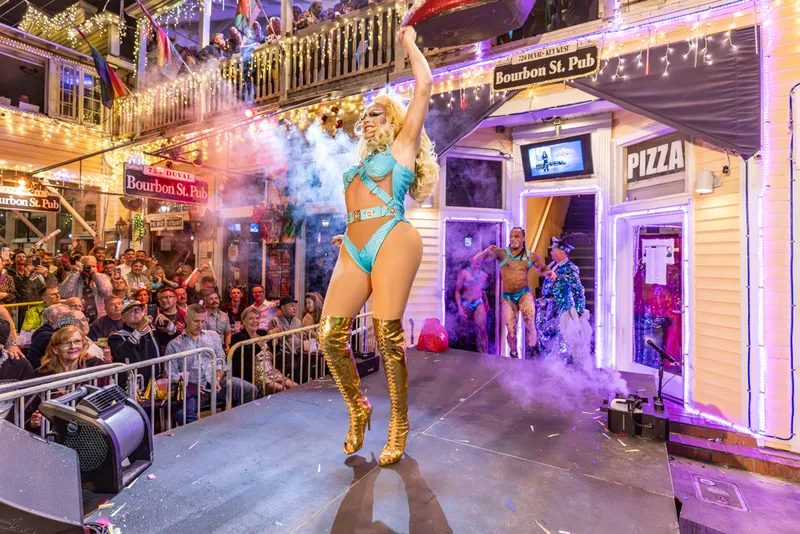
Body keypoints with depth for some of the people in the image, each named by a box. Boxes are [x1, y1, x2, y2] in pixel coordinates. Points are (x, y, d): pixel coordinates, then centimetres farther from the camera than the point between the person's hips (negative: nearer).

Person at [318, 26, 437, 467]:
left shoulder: (403, 146, 16)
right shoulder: (363, 161, 32)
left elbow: (424, 86, 14)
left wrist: (409, 43, 27)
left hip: (392, 241, -6)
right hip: (353, 250, 6)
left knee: (387, 335, -10)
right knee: (330, 335, -6)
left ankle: (399, 426, 8)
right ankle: (357, 408, 16)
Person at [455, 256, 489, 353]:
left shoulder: (484, 275, 6)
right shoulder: (464, 272, -6)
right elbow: (457, 290, -7)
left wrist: (486, 301, 6)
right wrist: (459, 307, -14)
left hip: (479, 303, 2)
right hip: (466, 304, -2)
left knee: (482, 329, -7)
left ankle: (484, 354, -2)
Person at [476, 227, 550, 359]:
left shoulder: (531, 256, 4)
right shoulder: (501, 253, -3)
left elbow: (543, 269, 21)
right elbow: (477, 259, -9)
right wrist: (485, 252, -30)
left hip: (524, 293, 0)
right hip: (508, 297, 0)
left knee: (530, 324, -21)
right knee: (511, 331, 5)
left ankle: (531, 351, 4)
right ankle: (514, 355, 30)